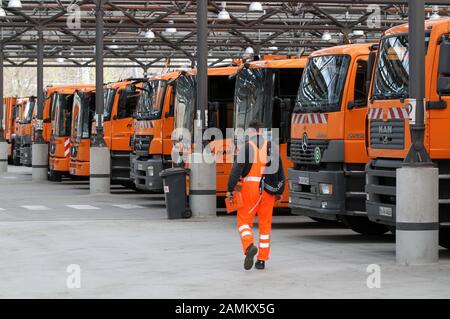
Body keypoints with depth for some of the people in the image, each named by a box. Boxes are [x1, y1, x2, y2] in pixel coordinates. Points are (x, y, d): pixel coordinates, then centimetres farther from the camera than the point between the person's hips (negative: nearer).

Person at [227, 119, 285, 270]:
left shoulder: (246, 147, -4)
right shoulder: (271, 147, 7)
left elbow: (237, 169, -10)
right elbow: (280, 170, 9)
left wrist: (230, 189, -5)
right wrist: (279, 191, 18)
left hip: (249, 188, -3)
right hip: (268, 190, 3)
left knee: (244, 221, 5)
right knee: (265, 224, 10)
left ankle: (249, 246, -22)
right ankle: (262, 260, 12)